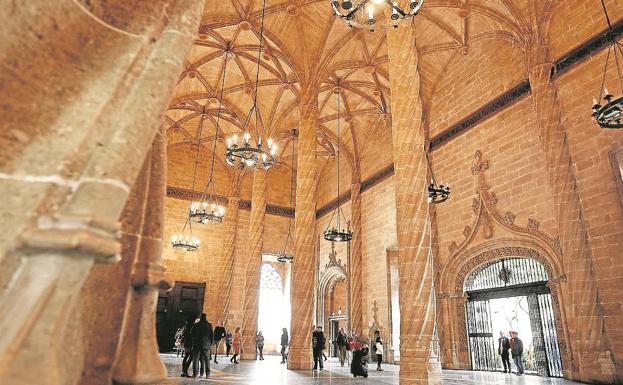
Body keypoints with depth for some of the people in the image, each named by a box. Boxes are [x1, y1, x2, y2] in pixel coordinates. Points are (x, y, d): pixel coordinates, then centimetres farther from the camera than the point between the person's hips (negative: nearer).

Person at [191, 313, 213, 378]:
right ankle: (207, 373, 7)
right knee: (206, 359, 8)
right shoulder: (209, 325, 0)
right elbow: (212, 335, 1)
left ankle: (195, 373, 0)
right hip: (206, 345, 1)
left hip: (197, 344, -1)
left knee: (196, 359, 6)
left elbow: (192, 334, 0)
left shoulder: (196, 325, -4)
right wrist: (211, 343, 11)